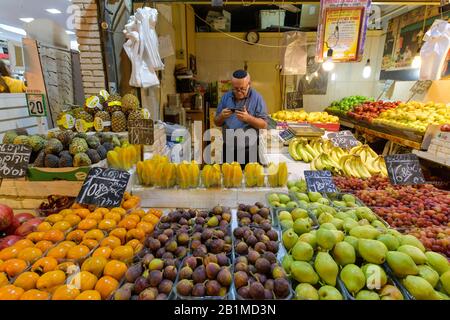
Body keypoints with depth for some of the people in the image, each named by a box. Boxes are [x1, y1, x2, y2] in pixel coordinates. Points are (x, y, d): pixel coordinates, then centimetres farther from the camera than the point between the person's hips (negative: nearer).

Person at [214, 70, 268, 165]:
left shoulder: (257, 98, -4)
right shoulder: (226, 97, 7)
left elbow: (264, 125, -9)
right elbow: (217, 123, 10)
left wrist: (248, 118, -24)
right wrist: (222, 116, -12)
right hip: (228, 149, 3)